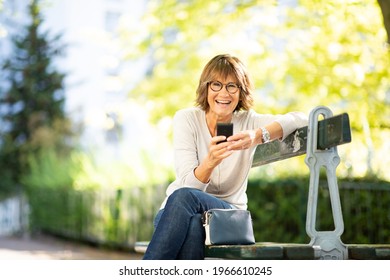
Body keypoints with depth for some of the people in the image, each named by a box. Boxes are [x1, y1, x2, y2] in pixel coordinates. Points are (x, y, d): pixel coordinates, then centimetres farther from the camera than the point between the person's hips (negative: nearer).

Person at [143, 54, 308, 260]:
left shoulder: (248, 122, -1)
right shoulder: (186, 119, -4)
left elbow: (300, 119, -16)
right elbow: (187, 184, -14)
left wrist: (259, 135, -33)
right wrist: (210, 161, -37)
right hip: (176, 212, 0)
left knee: (184, 197, -34)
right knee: (192, 223, -38)